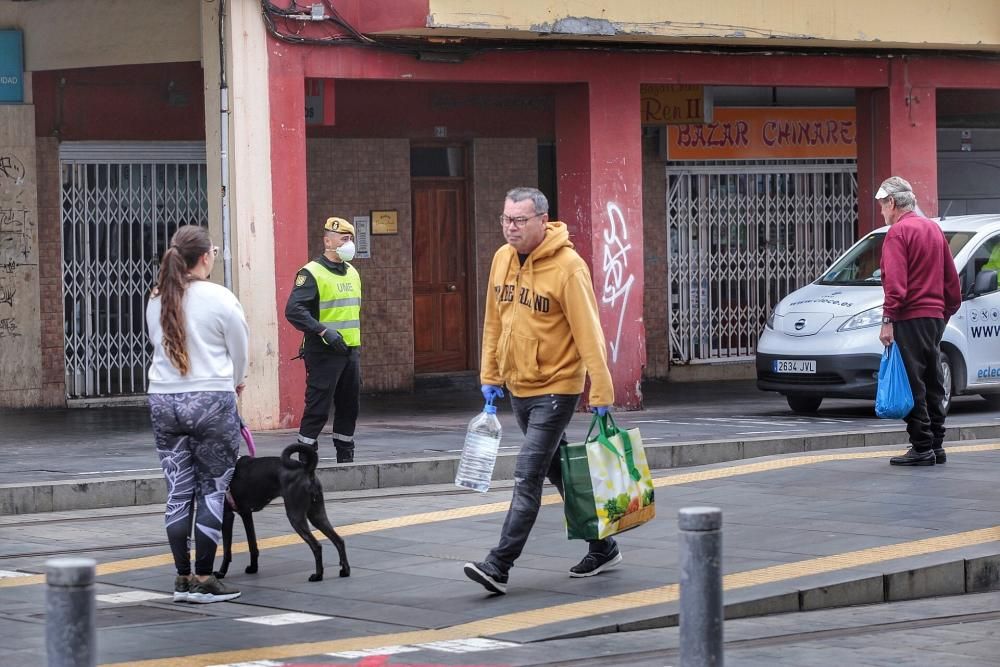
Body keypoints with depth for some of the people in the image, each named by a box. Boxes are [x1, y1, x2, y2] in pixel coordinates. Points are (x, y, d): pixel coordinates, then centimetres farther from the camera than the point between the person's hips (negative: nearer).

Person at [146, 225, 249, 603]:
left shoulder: (156, 301, 6)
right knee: (213, 490, 3)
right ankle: (204, 580, 2)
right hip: (211, 401, -5)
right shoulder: (220, 299, -8)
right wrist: (235, 382, 25)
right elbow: (239, 351, 2)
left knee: (178, 492, 9)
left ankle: (183, 578, 12)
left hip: (163, 400, 5)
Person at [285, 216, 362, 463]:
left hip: (351, 350, 8)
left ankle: (345, 459, 21)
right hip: (324, 352, -8)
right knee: (317, 408, -6)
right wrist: (324, 331, -25)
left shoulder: (352, 273, 16)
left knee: (350, 406, 12)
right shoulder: (312, 273, -10)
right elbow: (293, 310, -20)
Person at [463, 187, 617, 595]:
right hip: (518, 388, 8)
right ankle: (602, 548, 30)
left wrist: (601, 393, -19)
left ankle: (499, 566, -12)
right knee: (560, 472, 17)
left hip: (556, 388, -8)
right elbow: (494, 322, 13)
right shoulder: (502, 259, 4)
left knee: (528, 477, -11)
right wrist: (490, 376, 12)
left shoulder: (567, 267, -18)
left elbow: (588, 333, -18)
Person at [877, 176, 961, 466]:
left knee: (913, 385, -7)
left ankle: (922, 448, -9)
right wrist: (947, 310, 25)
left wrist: (888, 319, -19)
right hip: (936, 315, 9)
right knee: (931, 382, 14)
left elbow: (895, 282, -19)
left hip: (910, 317, -9)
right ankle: (936, 445, 17)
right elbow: (951, 277, 19)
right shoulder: (933, 228, 16)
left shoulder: (898, 232, -10)